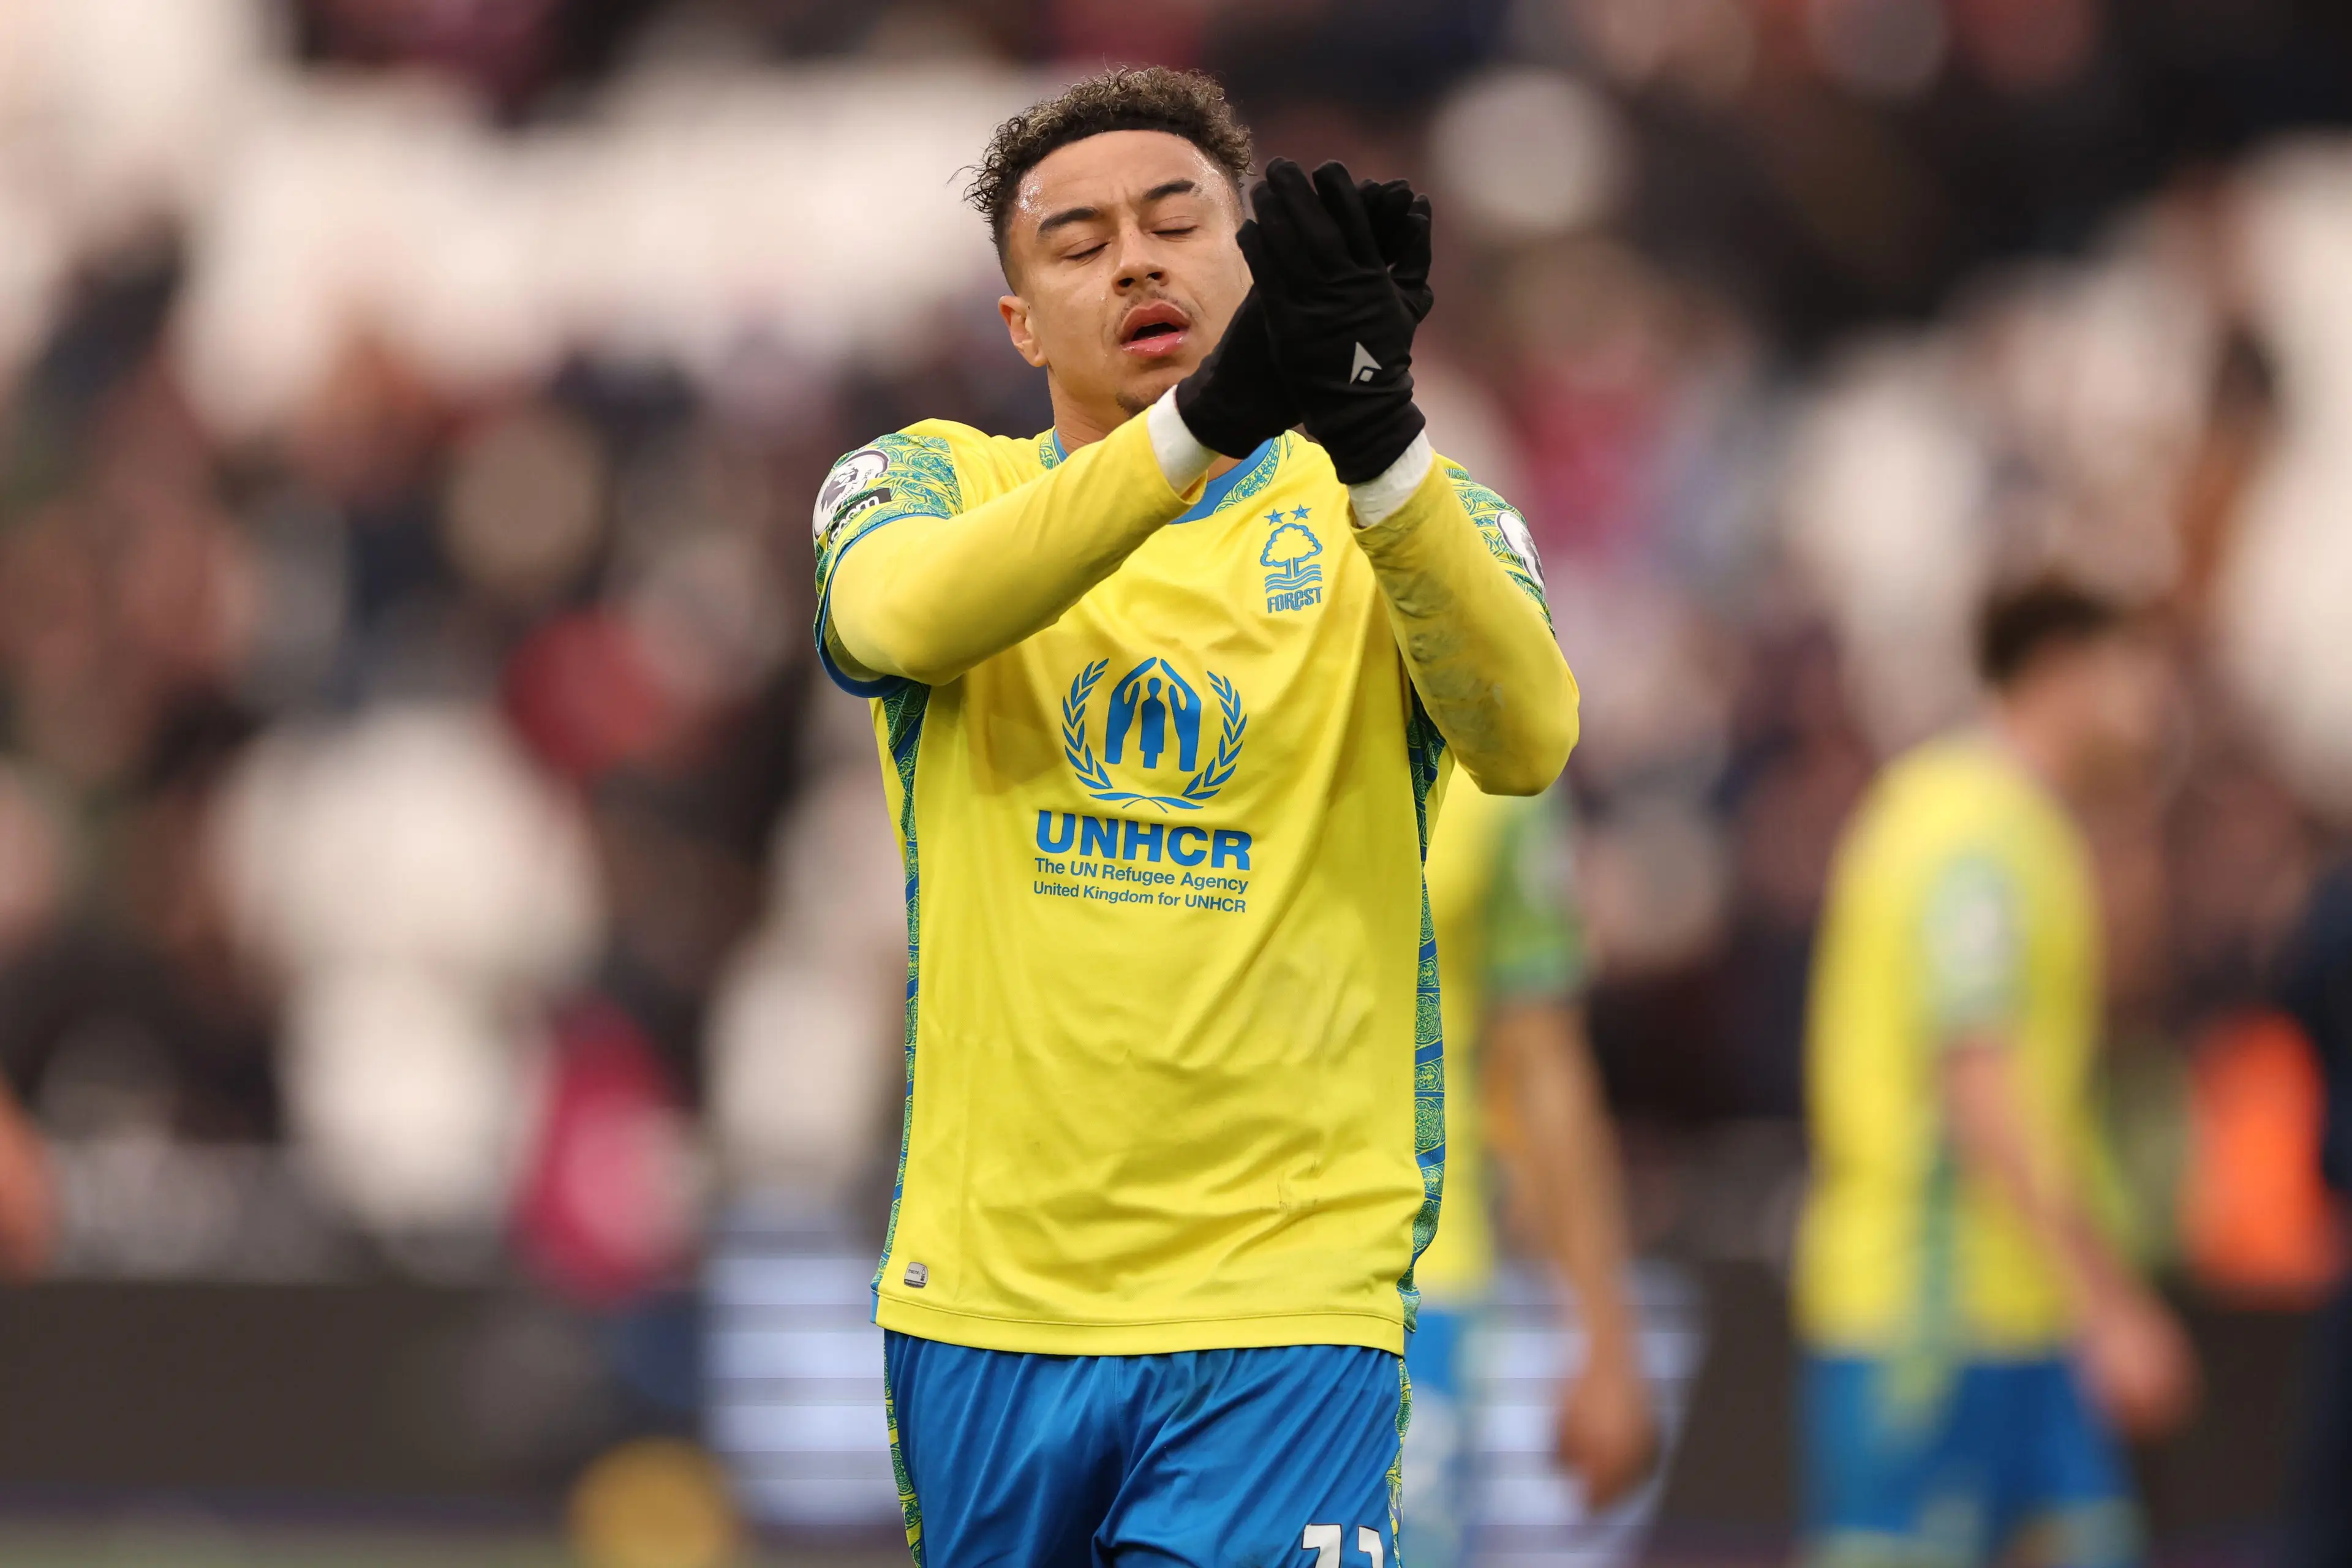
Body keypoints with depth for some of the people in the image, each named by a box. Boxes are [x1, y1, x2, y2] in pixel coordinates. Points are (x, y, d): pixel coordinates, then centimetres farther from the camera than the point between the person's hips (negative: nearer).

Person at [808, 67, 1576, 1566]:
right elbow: (908, 613, -19)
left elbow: (1525, 740, -16)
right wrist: (1209, 415, -34)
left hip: (1285, 1303, -2)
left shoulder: (1406, 520, 6)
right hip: (983, 1305, 2)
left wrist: (1373, 437, -32)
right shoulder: (930, 483, 6)